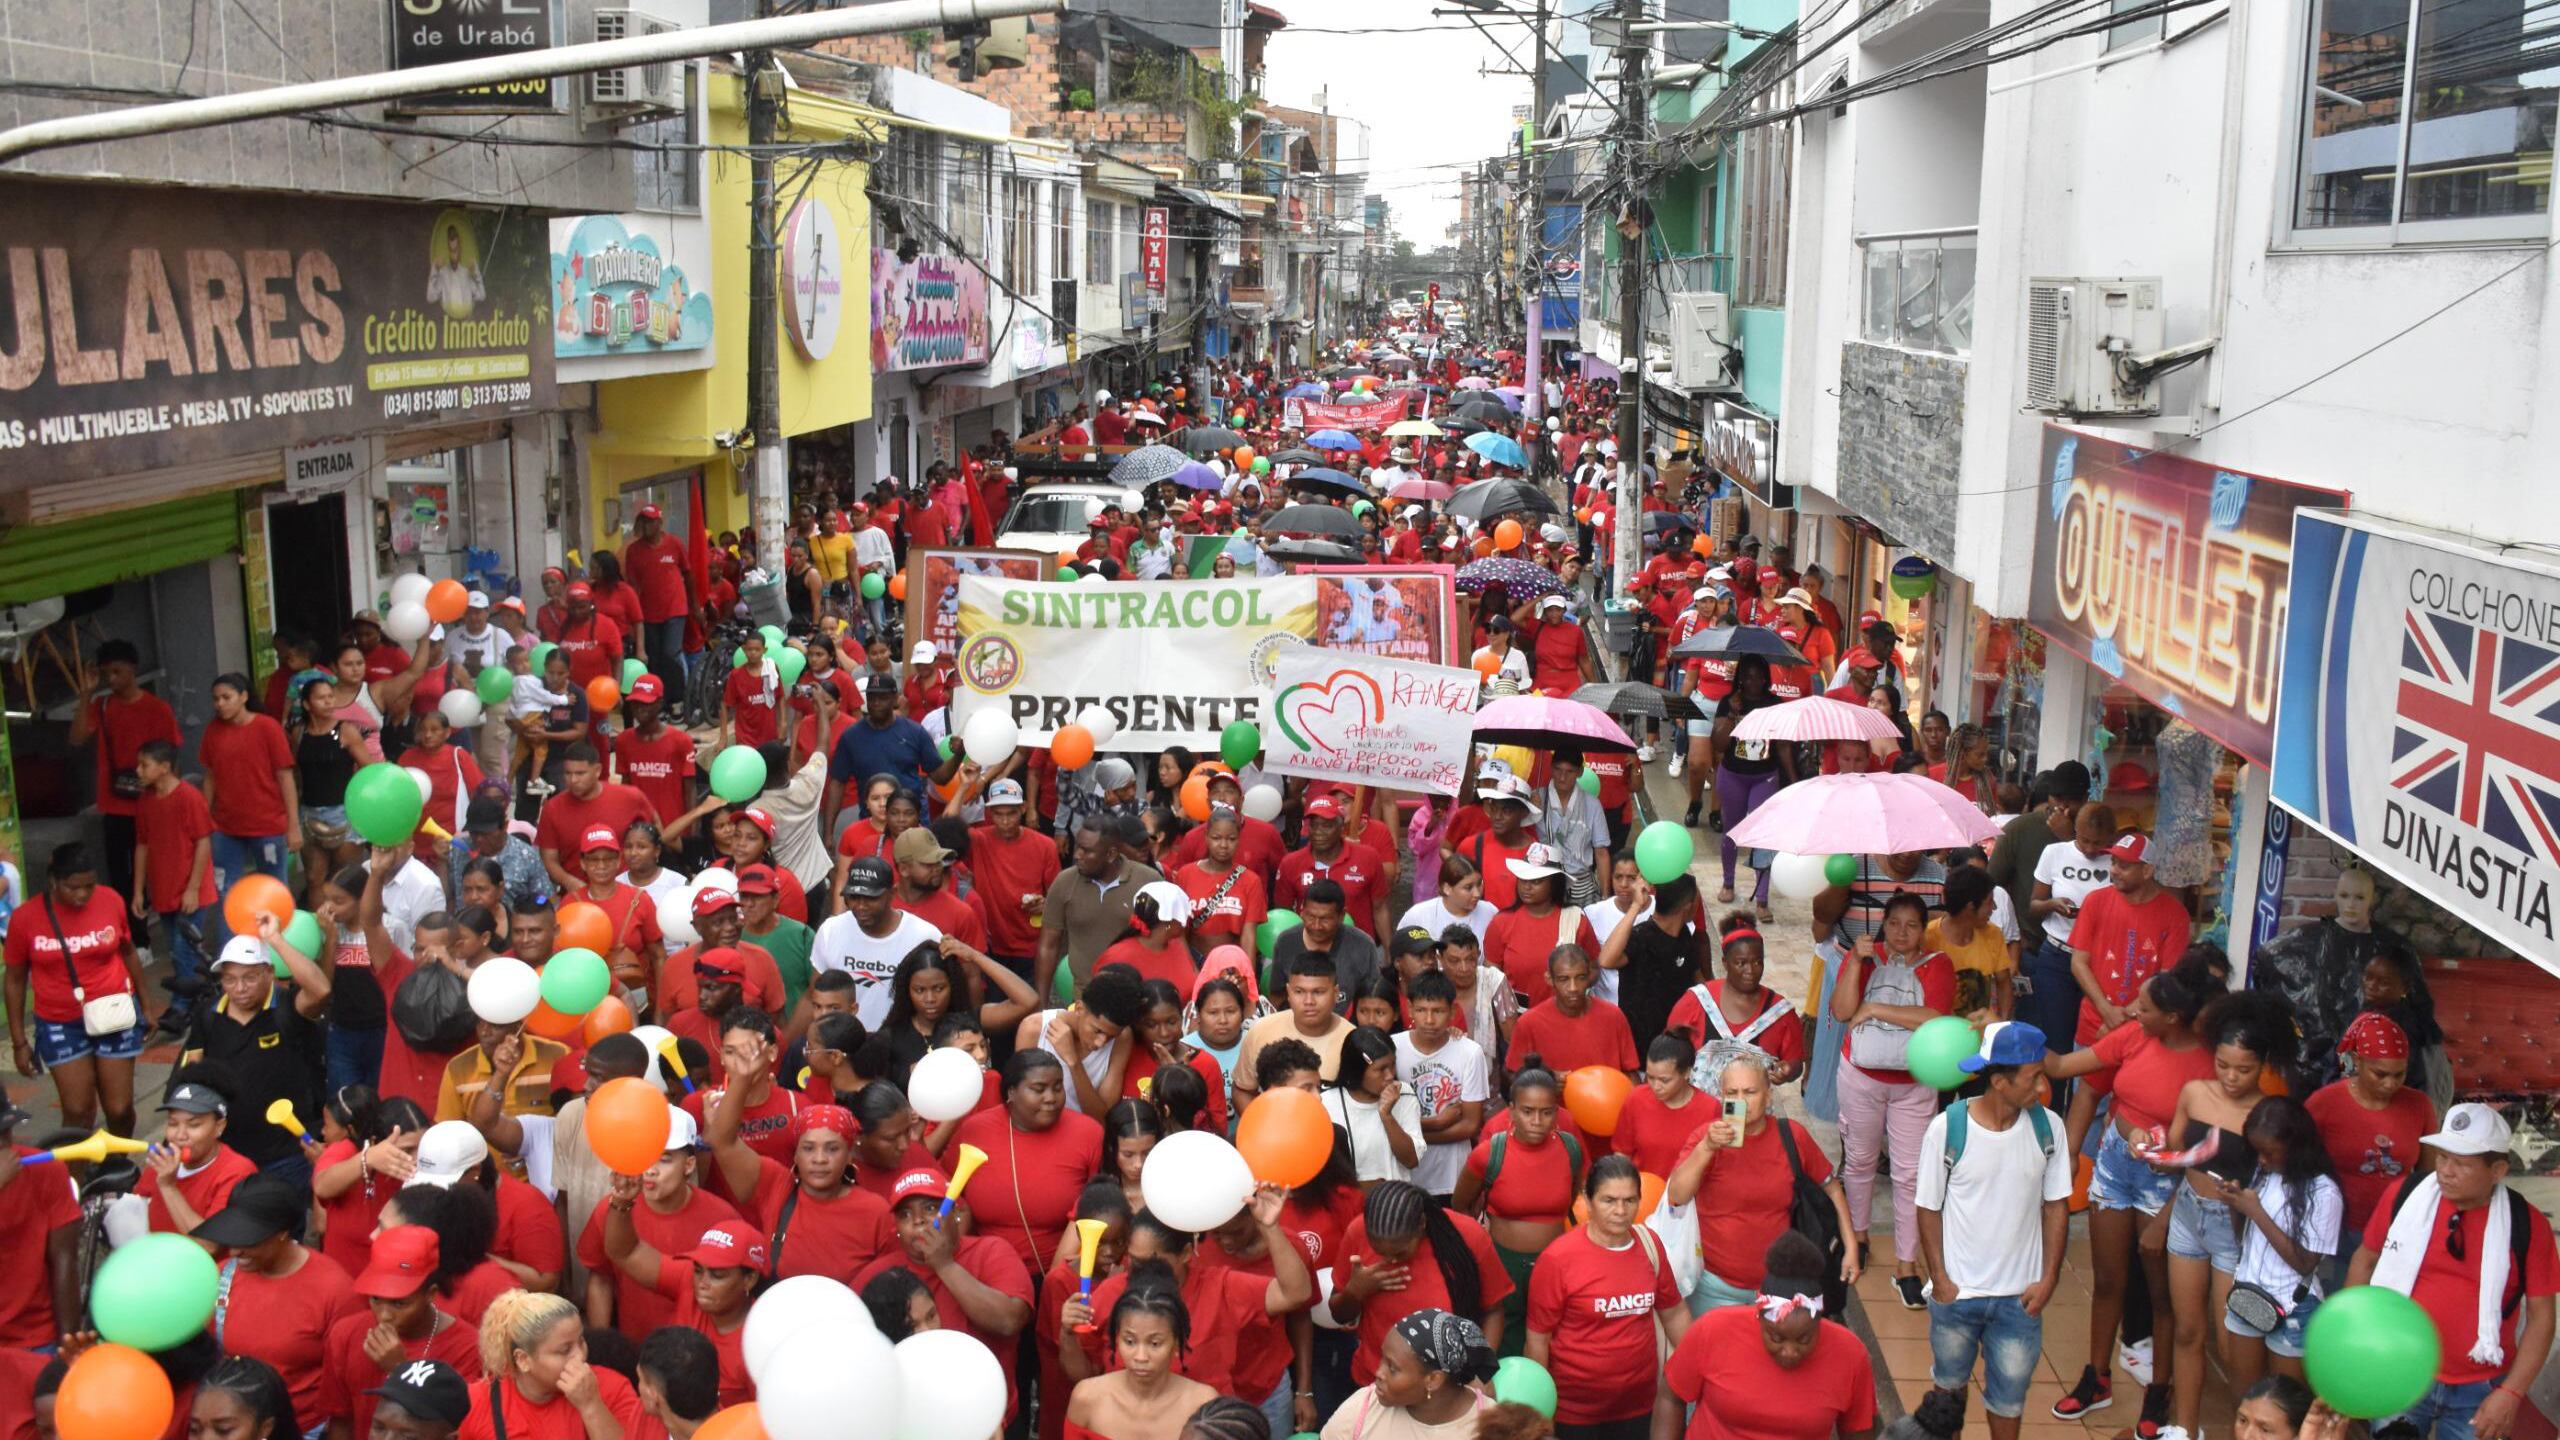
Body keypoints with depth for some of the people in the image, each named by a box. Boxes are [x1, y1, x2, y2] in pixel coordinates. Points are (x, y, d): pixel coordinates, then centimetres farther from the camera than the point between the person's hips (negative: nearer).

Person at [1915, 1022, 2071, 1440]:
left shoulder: (2047, 1127, -10)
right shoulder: (1947, 1129, -17)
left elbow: (2056, 1206, 0)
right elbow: (1930, 1209, -7)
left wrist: (2049, 1278, -4)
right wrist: (1939, 1278, -9)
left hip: (2020, 1296, 1)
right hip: (1957, 1291, -1)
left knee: (2008, 1397, 12)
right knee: (1949, 1381, 21)